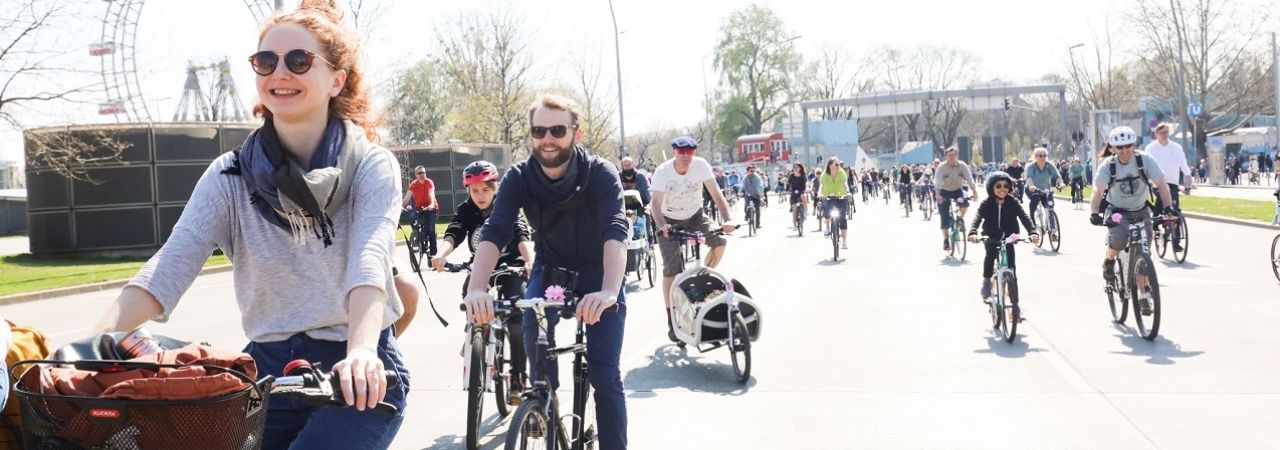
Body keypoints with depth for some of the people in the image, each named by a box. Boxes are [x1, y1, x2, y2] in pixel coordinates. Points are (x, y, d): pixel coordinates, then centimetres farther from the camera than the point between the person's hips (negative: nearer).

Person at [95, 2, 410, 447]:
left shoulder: (371, 166, -5)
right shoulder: (230, 176, 2)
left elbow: (369, 261, -23)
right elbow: (168, 267, -11)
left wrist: (361, 352, -41)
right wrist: (93, 346, -27)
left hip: (356, 377, -3)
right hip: (267, 367, 3)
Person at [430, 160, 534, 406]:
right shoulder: (465, 210, -11)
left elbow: (522, 235, -35)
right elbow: (453, 234, -28)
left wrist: (530, 261, -55)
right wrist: (441, 255, -51)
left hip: (511, 265, -3)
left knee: (516, 318, -19)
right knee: (470, 291, -29)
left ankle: (518, 379, -13)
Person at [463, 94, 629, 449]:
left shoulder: (600, 174, -24)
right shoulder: (518, 178, -17)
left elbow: (615, 231, -38)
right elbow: (493, 232, -30)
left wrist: (609, 291, -57)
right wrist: (476, 288, -49)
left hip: (598, 275, -2)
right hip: (549, 273, 2)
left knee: (604, 374, -10)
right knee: (540, 372, -14)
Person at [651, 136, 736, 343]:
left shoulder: (701, 165, -19)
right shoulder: (662, 172, -23)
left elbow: (716, 194, -23)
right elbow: (657, 204, -30)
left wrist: (726, 220, -38)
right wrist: (662, 226, -50)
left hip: (694, 216, 2)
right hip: (670, 221, -2)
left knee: (719, 241, -24)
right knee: (671, 270, -8)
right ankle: (672, 321, 2)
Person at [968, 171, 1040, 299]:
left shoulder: (1013, 203, -8)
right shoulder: (986, 204, -10)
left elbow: (1024, 218, -19)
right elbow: (977, 218, -25)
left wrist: (1033, 232, -38)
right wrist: (972, 233, -46)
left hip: (1008, 238, 1)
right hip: (991, 238, -1)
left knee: (1010, 263, -12)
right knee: (990, 253, -28)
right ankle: (986, 281, -12)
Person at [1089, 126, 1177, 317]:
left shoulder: (1145, 160, -16)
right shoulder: (1107, 165, -17)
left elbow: (1161, 184, -22)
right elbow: (1098, 192, -26)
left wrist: (1168, 207, -38)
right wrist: (1094, 213, -44)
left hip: (1140, 211, 1)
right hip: (1116, 210, -1)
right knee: (1119, 238, -32)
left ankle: (1143, 297, 11)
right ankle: (1109, 261, 1)